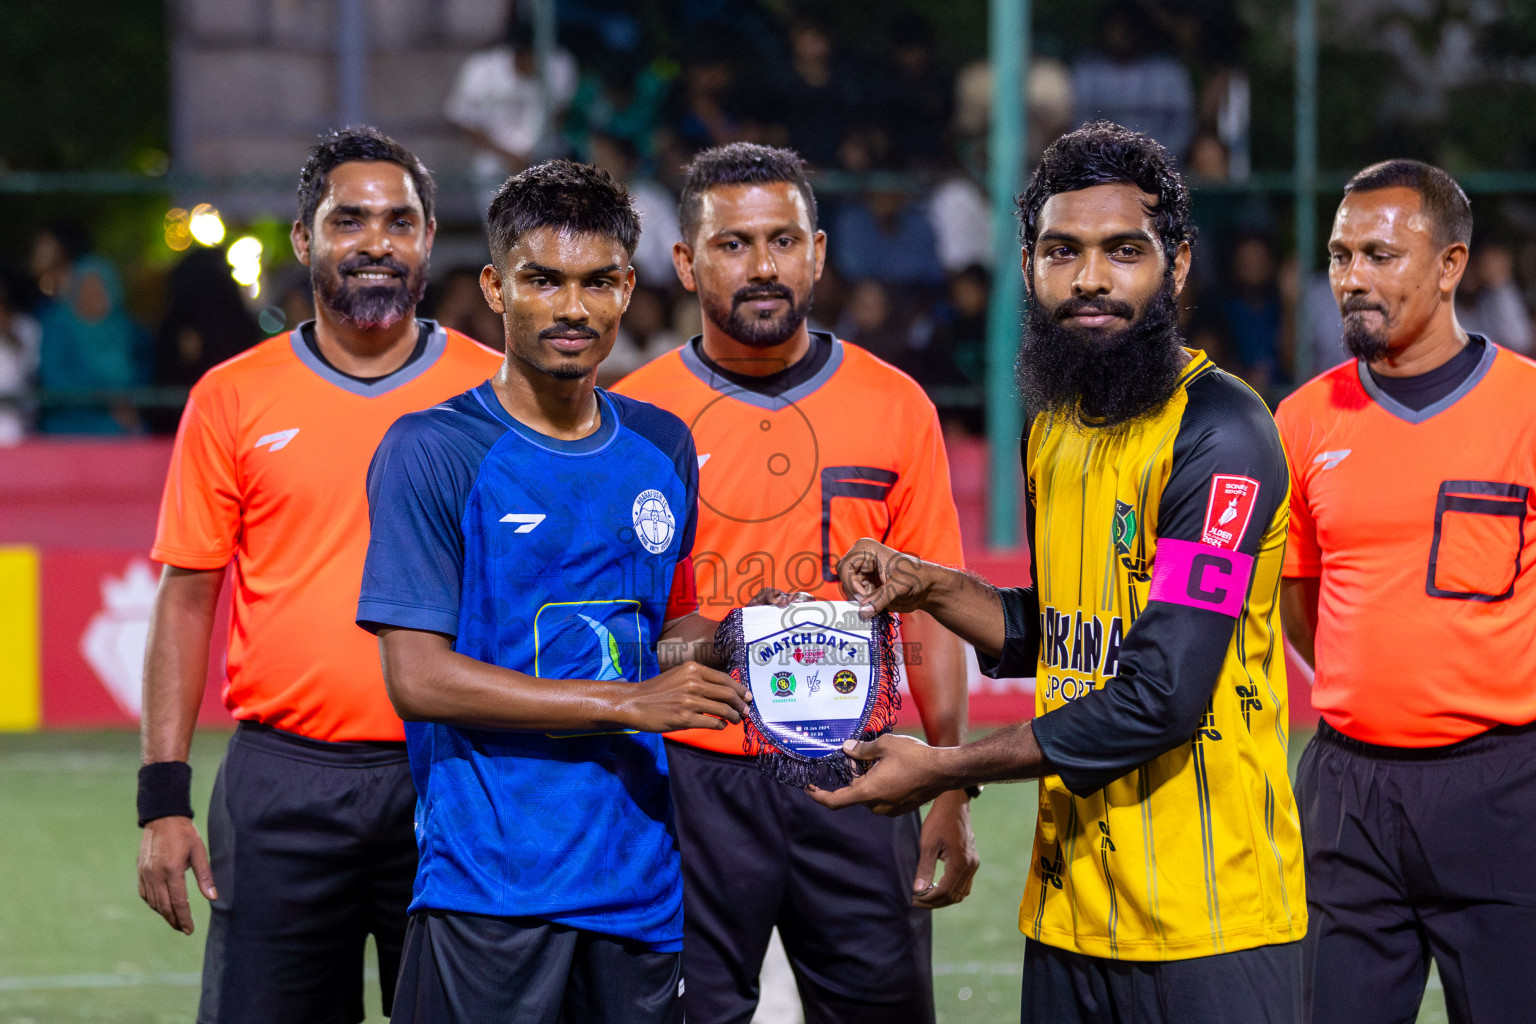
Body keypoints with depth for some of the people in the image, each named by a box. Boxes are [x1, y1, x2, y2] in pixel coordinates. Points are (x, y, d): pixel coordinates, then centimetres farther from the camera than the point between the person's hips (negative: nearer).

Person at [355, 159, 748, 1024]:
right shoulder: (432, 452, -4)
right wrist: (626, 704, -15)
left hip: (641, 879, 5)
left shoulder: (662, 449, 14)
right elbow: (418, 677, -12)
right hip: (490, 881, -5)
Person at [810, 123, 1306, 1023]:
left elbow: (1160, 698, -20)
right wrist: (932, 589, 5)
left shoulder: (1221, 435, -14)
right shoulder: (1053, 431, 12)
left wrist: (944, 770, -13)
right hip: (1070, 909, 8)